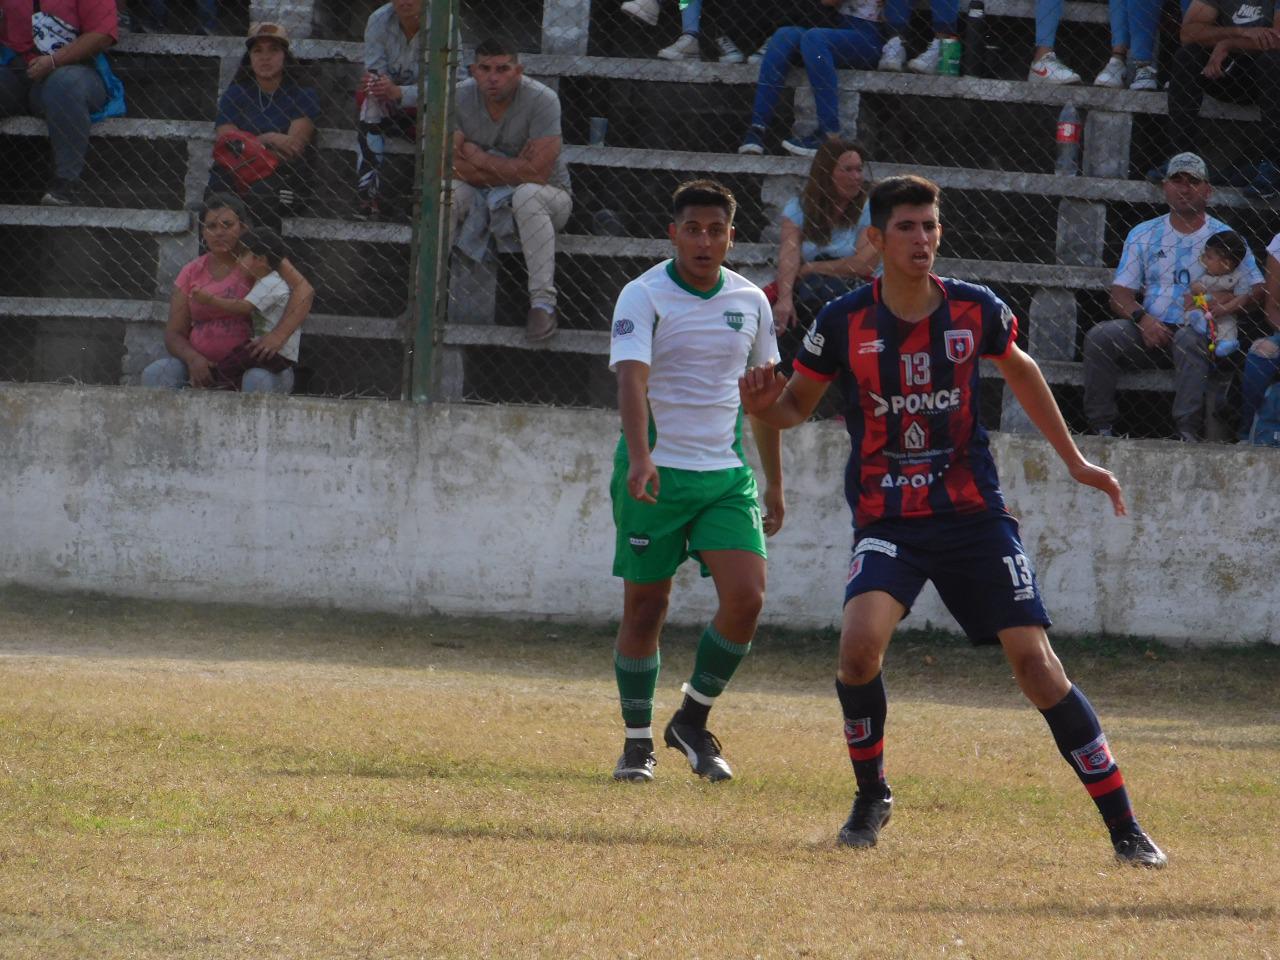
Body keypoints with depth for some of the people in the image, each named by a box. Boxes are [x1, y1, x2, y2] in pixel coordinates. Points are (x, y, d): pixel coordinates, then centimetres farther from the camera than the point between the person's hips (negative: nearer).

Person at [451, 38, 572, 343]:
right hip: (483, 196, 3)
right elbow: (453, 167, -14)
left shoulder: (542, 100, -21)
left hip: (549, 195, -3)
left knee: (527, 195, -38)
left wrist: (478, 158, -19)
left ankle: (542, 303, -39)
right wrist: (510, 170, -22)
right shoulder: (459, 97, -9)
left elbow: (536, 172, -26)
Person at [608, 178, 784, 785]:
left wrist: (773, 482, 19)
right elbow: (631, 380, -22)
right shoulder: (643, 296, -8)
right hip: (655, 473, -3)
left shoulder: (750, 301, 7)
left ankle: (692, 721, 7)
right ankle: (637, 741, 16)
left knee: (746, 598, -11)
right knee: (645, 608, 1)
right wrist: (640, 458, -38)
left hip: (727, 474, 4)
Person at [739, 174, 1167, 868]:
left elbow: (1020, 371, 18)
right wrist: (765, 407, -17)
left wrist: (1074, 461, 21)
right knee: (861, 640, -26)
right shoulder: (844, 322, -7)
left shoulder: (976, 310, -3)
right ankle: (871, 798, 0)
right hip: (887, 518, -1)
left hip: (974, 514, 1)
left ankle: (1124, 829, 0)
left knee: (1035, 660, -7)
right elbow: (797, 406, 7)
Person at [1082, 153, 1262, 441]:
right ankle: (1101, 427, -21)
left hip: (1199, 332, -3)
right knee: (1099, 336, -23)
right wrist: (1142, 318, -14)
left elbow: (1256, 289, 3)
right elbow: (1120, 294, 9)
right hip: (1151, 329, 3)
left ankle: (1188, 432, -40)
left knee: (1188, 341, -38)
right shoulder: (1144, 234, 14)